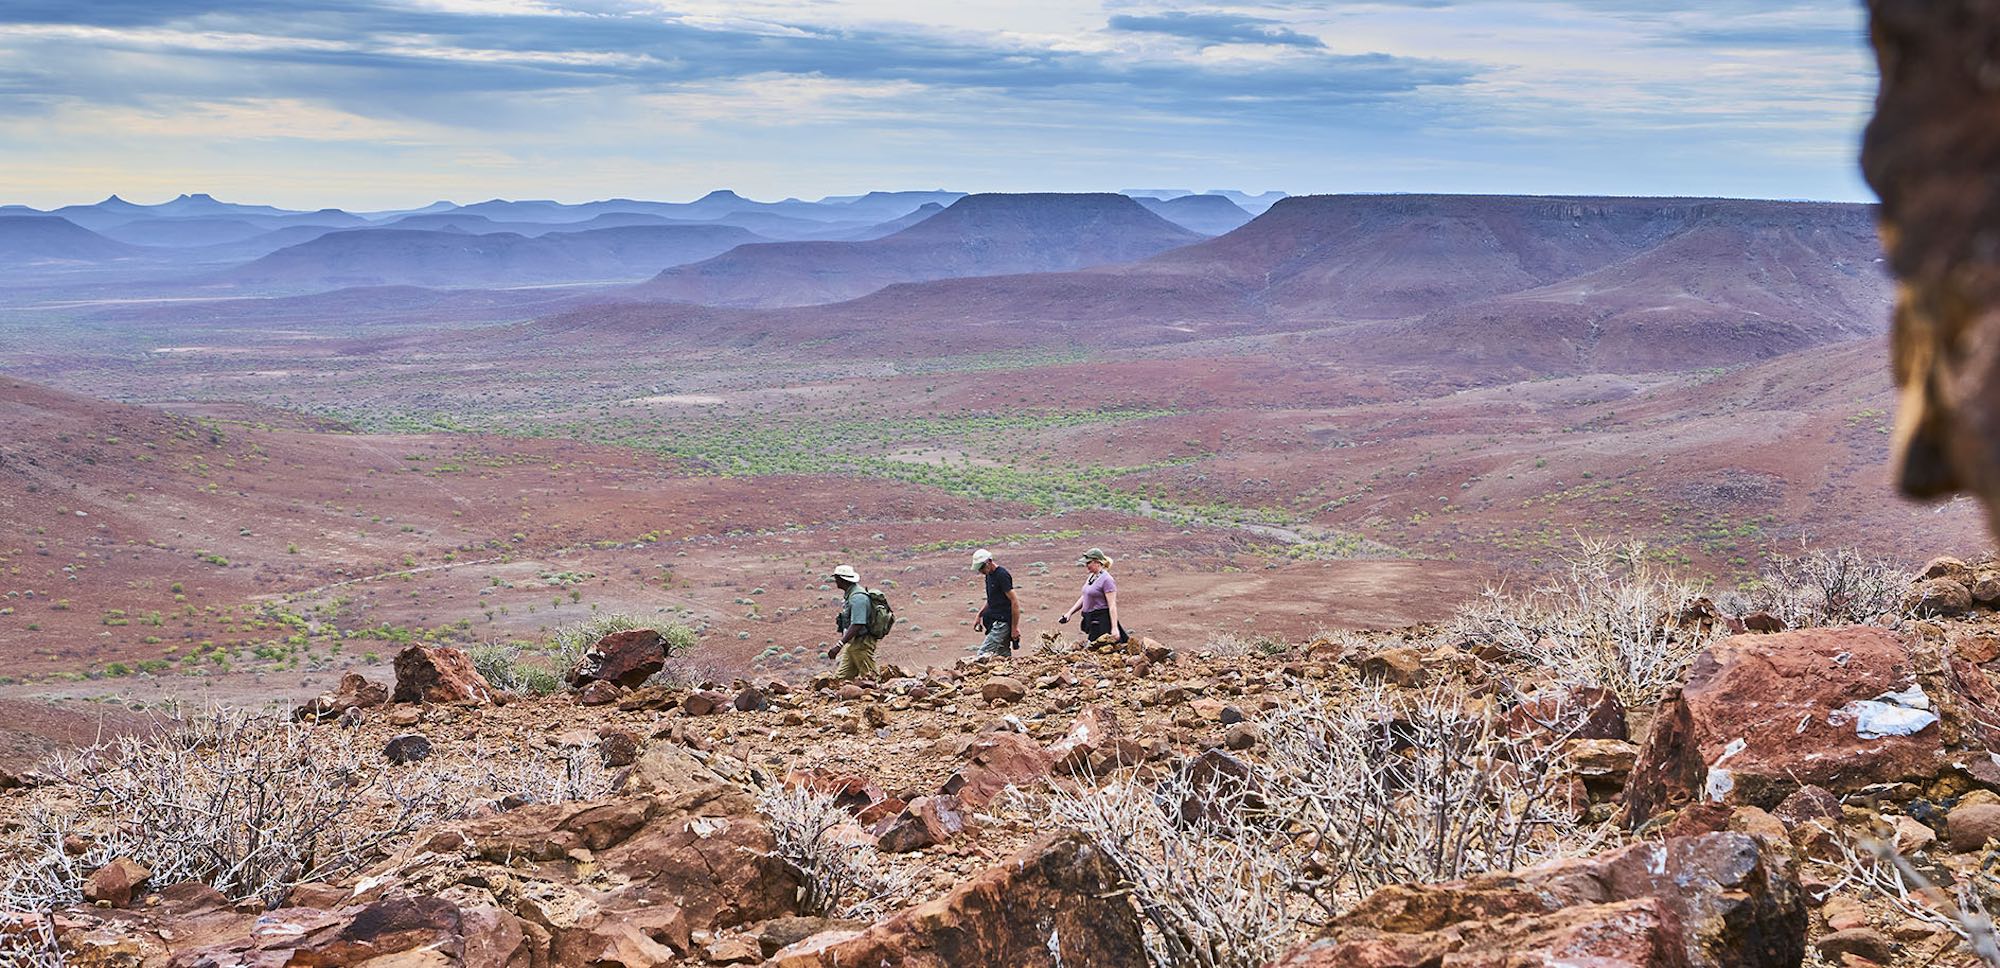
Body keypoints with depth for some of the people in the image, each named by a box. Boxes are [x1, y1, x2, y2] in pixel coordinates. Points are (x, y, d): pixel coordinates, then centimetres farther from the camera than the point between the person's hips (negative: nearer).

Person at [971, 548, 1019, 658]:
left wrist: (1014, 628, -18)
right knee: (1004, 655, 7)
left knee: (983, 654, -15)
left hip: (1002, 622, -9)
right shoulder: (989, 575, 13)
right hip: (996, 621, 9)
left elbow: (1015, 602, -18)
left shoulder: (1002, 575, -16)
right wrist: (979, 616, 16)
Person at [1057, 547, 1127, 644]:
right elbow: (1083, 598, 22)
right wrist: (1069, 613, 15)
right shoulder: (1091, 577, 12)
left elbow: (1112, 606, -18)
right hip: (1090, 620, 9)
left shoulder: (1106, 580, -15)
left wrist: (1114, 628, -22)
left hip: (1102, 621, -9)